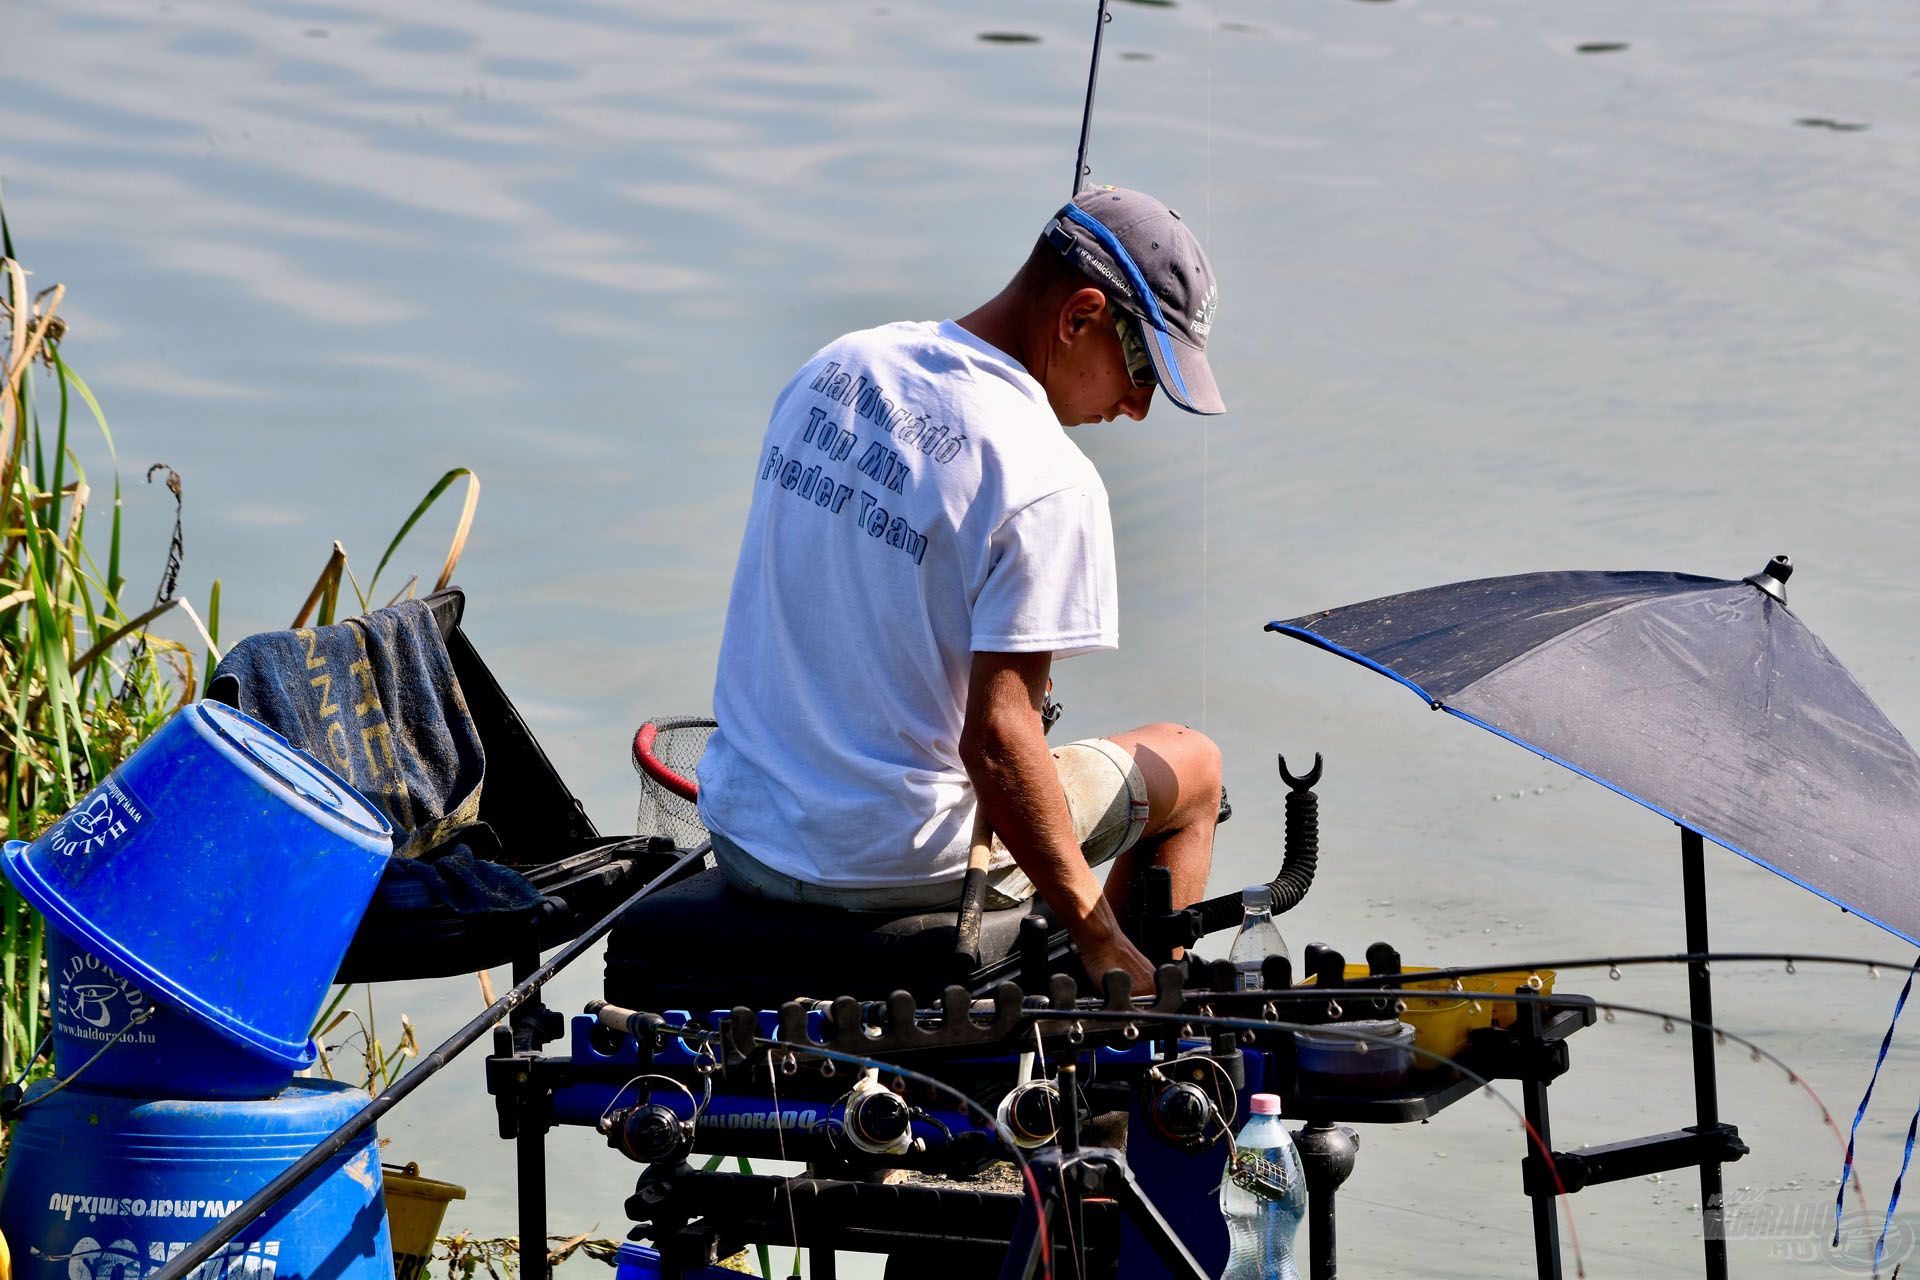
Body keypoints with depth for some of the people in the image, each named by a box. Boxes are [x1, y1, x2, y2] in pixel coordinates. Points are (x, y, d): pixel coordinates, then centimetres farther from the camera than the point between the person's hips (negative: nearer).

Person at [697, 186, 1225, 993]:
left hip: (740, 840, 7)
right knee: (1190, 764, 17)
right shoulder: (1047, 480, -20)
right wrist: (1102, 941, -16)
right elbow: (996, 740, -24)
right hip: (897, 870, -7)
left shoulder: (830, 371, 4)